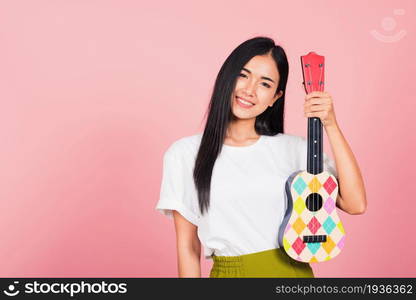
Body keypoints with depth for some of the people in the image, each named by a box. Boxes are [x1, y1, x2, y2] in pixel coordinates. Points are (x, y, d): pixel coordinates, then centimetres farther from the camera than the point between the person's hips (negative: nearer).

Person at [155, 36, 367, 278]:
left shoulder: (293, 148, -2)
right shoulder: (185, 154, -5)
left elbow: (355, 204, -10)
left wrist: (331, 125, -13)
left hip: (292, 269, 1)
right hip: (228, 271, -1)